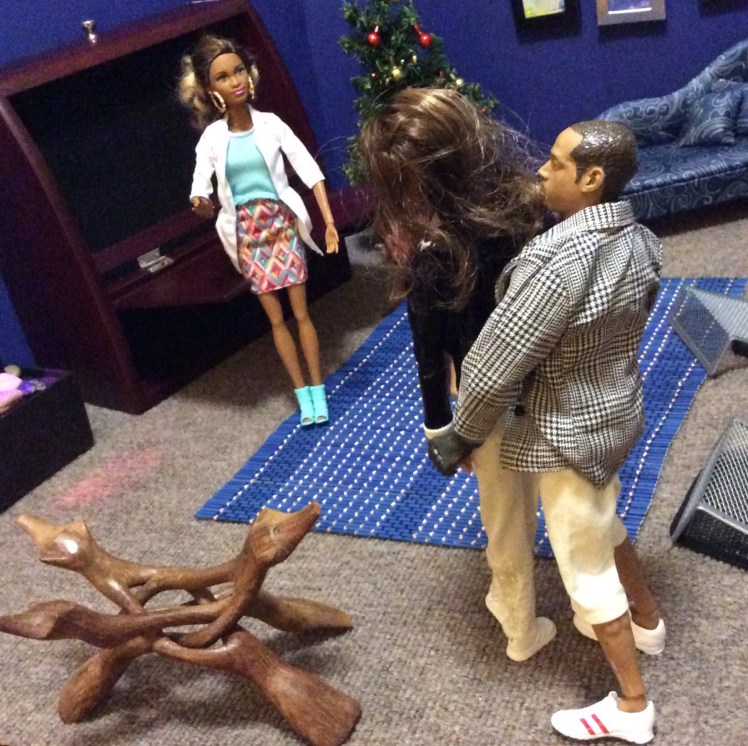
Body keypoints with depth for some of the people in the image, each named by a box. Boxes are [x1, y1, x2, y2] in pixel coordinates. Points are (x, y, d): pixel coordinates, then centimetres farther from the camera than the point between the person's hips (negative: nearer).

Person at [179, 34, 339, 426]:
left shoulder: (271, 124, -6)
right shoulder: (212, 138, -3)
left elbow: (309, 170, -6)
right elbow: (200, 188, -6)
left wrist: (329, 221, -13)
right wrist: (201, 204, -31)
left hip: (282, 223, -1)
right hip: (247, 233, 1)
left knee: (301, 312, 0)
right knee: (276, 318, 7)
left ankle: (318, 391, 10)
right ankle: (302, 395, 16)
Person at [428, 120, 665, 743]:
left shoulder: (558, 262, -33)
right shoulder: (639, 241, -5)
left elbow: (499, 364, -26)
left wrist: (459, 439, -12)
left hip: (568, 434, -8)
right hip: (617, 411, 9)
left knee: (586, 565, 8)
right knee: (604, 525, 32)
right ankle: (648, 622, 54)